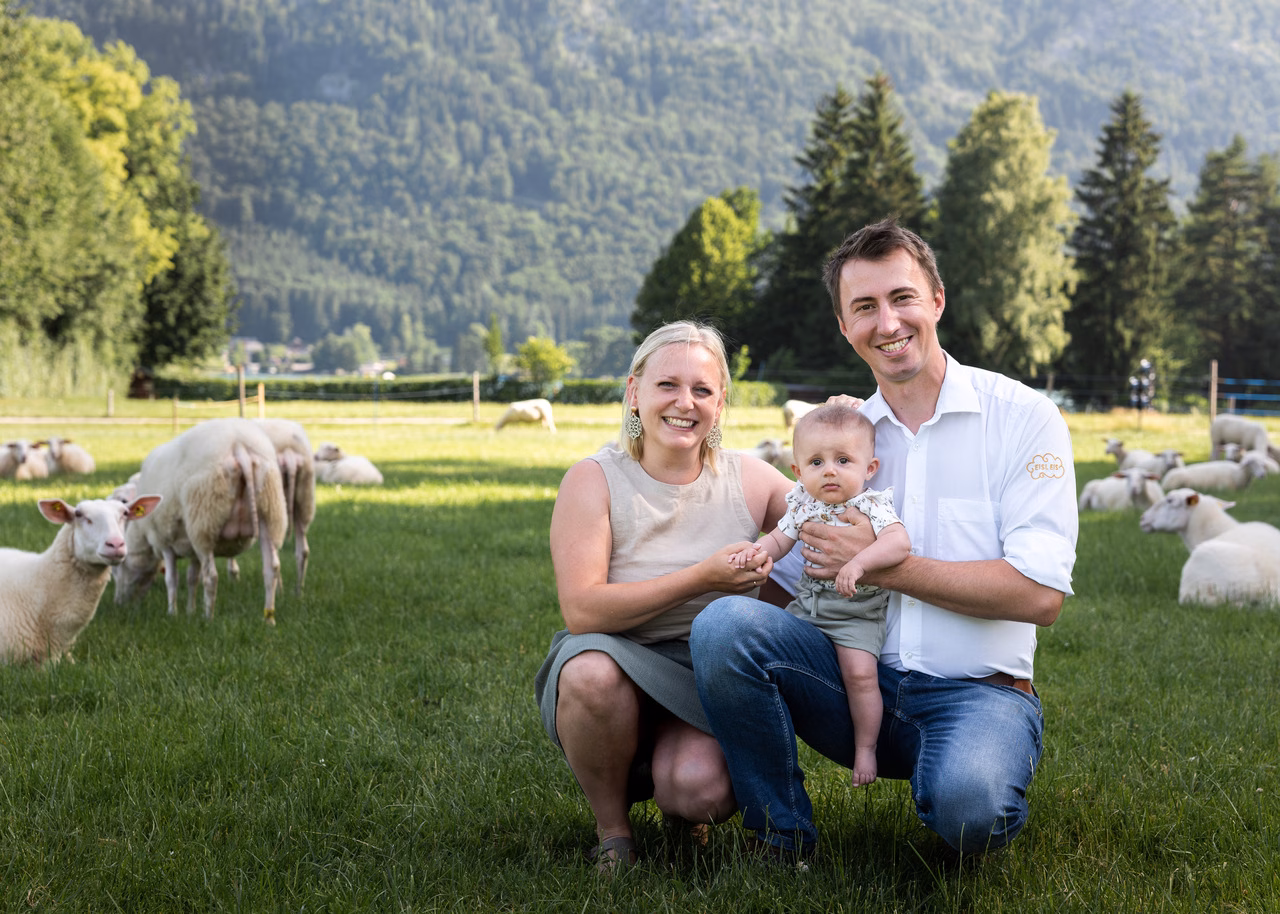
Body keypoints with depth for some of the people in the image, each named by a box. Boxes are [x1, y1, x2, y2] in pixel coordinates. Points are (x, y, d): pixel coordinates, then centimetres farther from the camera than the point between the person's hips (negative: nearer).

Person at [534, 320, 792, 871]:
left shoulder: (749, 481, 4)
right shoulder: (594, 481, -5)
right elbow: (582, 611, -17)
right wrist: (702, 579, -21)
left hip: (709, 685, 1)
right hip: (621, 666, -1)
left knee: (701, 789, -30)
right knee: (592, 670, -37)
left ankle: (671, 792, 11)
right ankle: (612, 826, -8)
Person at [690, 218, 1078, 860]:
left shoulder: (1021, 417, -2)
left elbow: (1040, 594, -12)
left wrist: (882, 565, -11)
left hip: (975, 691, -4)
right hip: (856, 679, 4)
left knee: (968, 805, -37)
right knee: (724, 623, -23)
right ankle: (783, 843, -6)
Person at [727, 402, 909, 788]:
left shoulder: (873, 507, -15)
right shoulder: (803, 505, 1)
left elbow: (899, 542, -30)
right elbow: (781, 538, 10)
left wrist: (858, 562, -43)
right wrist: (757, 550, -13)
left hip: (856, 612, -6)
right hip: (807, 601, 6)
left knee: (860, 672, -19)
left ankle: (865, 748, -2)